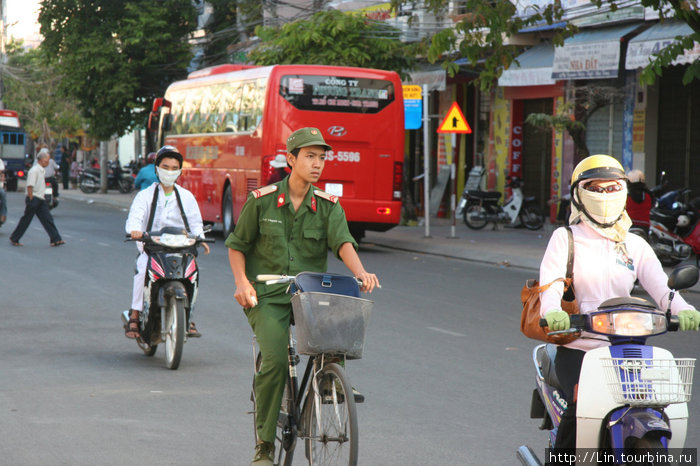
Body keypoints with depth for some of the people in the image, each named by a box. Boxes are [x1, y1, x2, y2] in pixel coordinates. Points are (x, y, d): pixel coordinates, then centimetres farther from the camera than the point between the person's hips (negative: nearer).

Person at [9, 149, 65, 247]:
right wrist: (31, 200, -22)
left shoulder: (41, 170, 14)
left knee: (48, 219, 2)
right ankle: (14, 239, 13)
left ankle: (55, 239, -1)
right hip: (34, 199, -9)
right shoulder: (34, 170, -17)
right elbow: (29, 186, -21)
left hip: (40, 200, 9)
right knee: (26, 220, 1)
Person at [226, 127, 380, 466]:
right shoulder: (262, 200, 1)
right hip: (267, 296, -2)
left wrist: (360, 273, -31)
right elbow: (237, 245, 10)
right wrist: (242, 282, -7)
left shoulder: (328, 206, 5)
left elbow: (343, 242, -12)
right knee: (275, 360, -23)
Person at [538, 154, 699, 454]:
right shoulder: (565, 238, 8)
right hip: (576, 348, -3)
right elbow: (551, 280, -9)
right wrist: (553, 311, -32)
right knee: (581, 407, -29)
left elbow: (659, 284, 0)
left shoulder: (635, 246, 16)